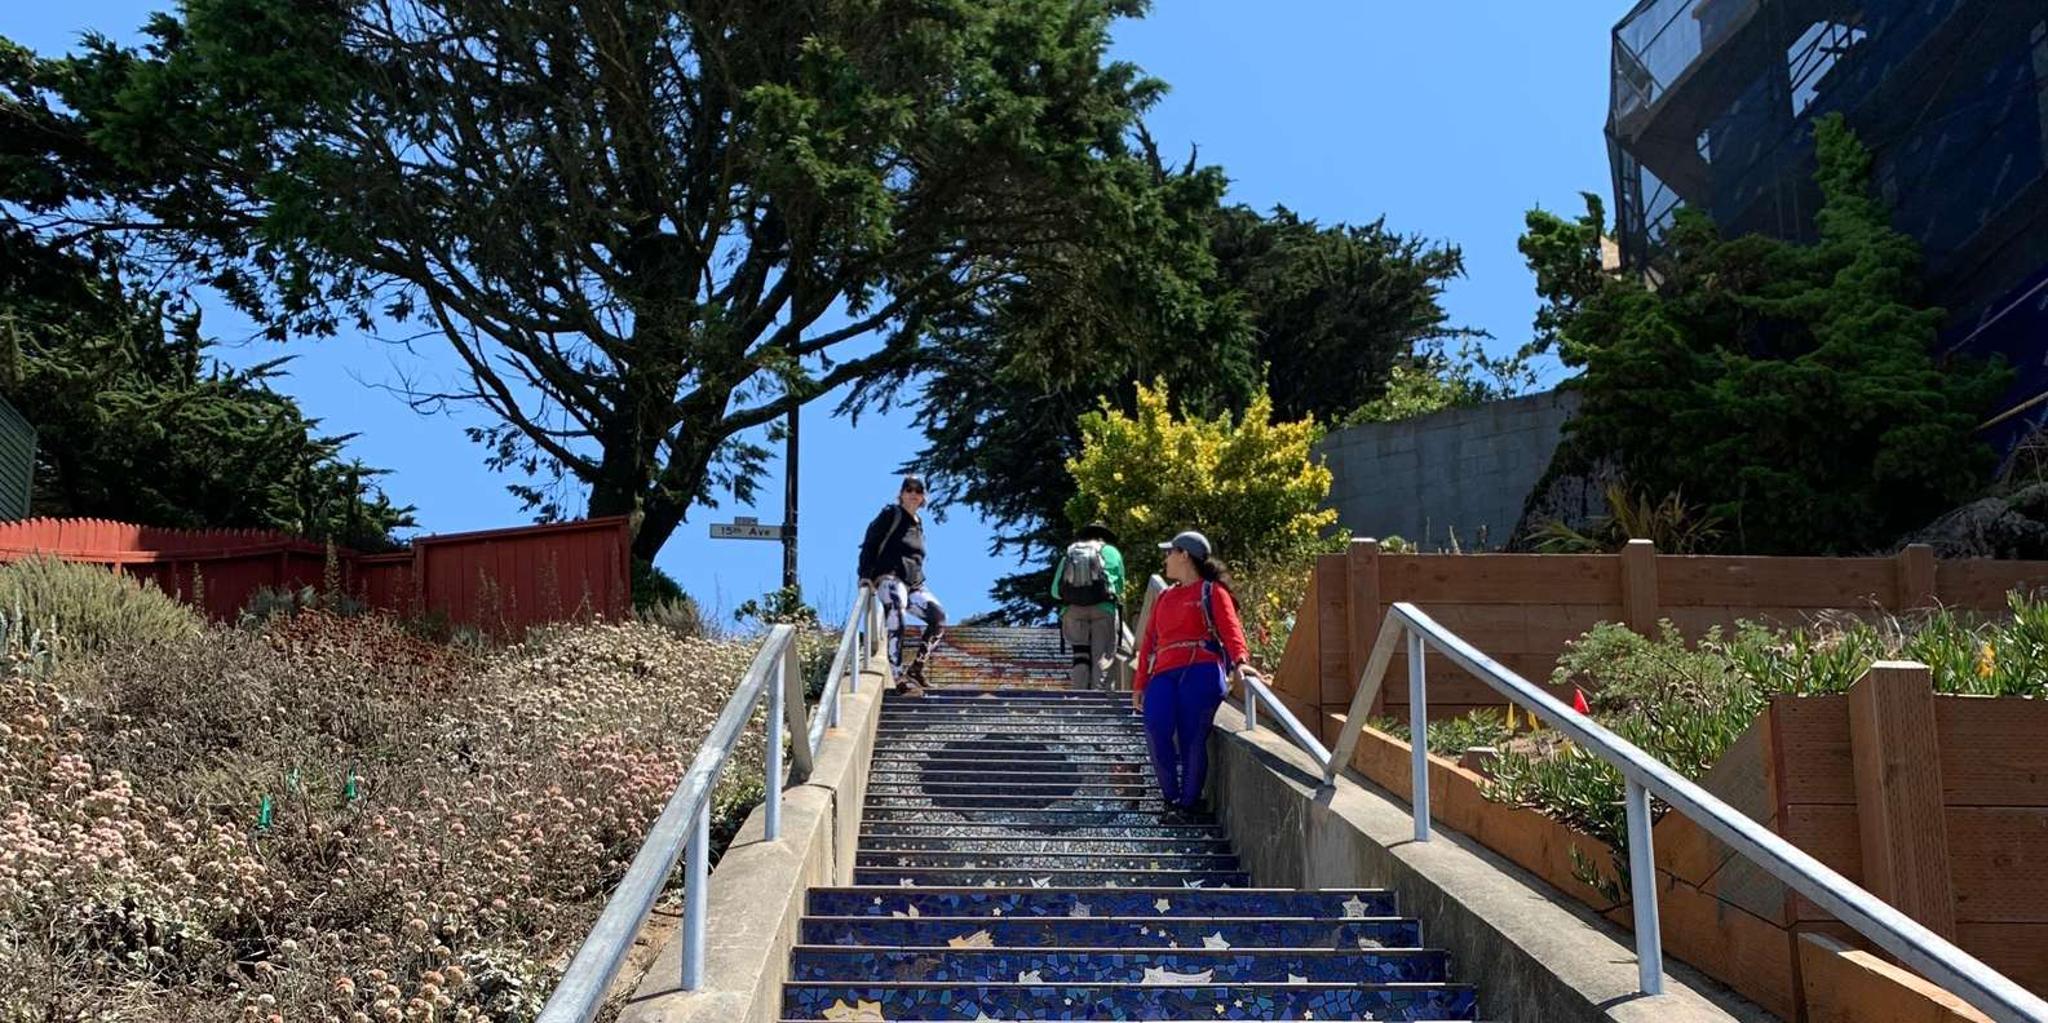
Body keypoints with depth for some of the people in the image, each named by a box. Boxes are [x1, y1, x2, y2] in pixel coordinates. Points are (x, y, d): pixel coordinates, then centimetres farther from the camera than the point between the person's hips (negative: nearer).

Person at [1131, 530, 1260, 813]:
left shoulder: (1212, 592, 10)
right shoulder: (1164, 598, 29)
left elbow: (1230, 629, -5)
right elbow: (1149, 641, 25)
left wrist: (1239, 661, -25)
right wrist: (1139, 684, 17)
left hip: (1201, 670, -4)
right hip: (1164, 675, 5)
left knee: (1191, 736, -14)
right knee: (1156, 728, -21)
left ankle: (1189, 803, 0)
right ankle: (1172, 797, -11)